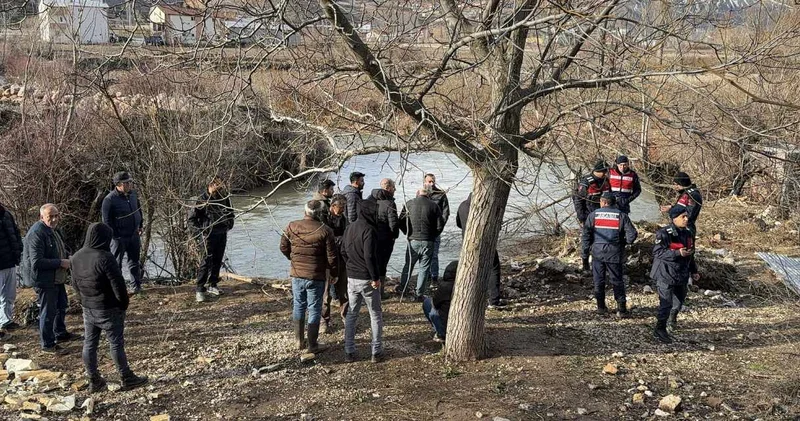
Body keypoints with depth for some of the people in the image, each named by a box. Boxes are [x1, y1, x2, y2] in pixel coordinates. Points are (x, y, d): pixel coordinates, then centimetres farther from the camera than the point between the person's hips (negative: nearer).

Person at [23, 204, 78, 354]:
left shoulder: (52, 229, 5)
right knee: (48, 312, 3)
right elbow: (36, 262, -30)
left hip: (57, 278, 10)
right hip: (45, 281, -10)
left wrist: (67, 256, 1)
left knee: (61, 306, 25)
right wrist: (60, 262, -25)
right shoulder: (37, 234, -25)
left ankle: (60, 334, 44)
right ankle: (48, 344, 17)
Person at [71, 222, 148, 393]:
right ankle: (127, 379, 13)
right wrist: (124, 303, -6)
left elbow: (75, 283, 12)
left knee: (89, 344, 12)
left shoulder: (76, 257, 2)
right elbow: (118, 284, -20)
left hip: (88, 309, 7)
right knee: (116, 344, 3)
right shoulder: (105, 258, -23)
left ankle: (94, 381, 21)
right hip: (108, 310, -7)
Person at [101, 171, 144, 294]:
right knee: (116, 263, 4)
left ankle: (136, 286, 25)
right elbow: (106, 220, -13)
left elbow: (138, 209, 19)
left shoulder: (133, 194, 3)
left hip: (134, 235, 6)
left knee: (134, 261, 14)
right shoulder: (110, 199, -17)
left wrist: (140, 226, 16)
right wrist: (115, 235, -14)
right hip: (119, 237, -6)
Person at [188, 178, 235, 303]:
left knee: (218, 260, 11)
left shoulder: (225, 197, 3)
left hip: (222, 234, 6)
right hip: (209, 235, -6)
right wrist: (199, 233, -12)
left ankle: (212, 285, 23)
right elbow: (192, 219, -6)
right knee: (207, 260, -12)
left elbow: (230, 211, 23)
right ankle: (199, 289, -10)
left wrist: (229, 223, 10)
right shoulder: (203, 200, -13)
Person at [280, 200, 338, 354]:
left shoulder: (291, 227, -4)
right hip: (316, 276, -3)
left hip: (296, 274, 4)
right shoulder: (325, 231, -14)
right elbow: (331, 255, -9)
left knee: (298, 305, 18)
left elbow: (284, 247, 7)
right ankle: (313, 345, 11)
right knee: (314, 309, 6)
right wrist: (334, 273, 5)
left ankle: (299, 340, 27)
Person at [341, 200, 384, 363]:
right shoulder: (369, 230, -18)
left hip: (351, 278, 6)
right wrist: (376, 277, -16)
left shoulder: (349, 228, 6)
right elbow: (370, 256, -23)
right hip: (367, 280, -6)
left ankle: (349, 352, 14)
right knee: (376, 315, 7)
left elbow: (343, 252, 12)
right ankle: (377, 353, 9)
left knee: (351, 315, 13)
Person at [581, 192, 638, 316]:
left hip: (597, 253, 0)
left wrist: (584, 254, 6)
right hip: (615, 253, 0)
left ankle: (601, 306, 17)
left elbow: (586, 236, 0)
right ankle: (621, 308, 5)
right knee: (617, 281, 7)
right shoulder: (621, 215, 0)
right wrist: (624, 242, 14)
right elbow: (632, 234, -6)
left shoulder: (593, 215, 1)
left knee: (599, 280, 12)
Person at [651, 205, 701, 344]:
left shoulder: (687, 233, 8)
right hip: (666, 273, -8)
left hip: (682, 273, 8)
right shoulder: (664, 234, -17)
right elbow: (657, 252, -23)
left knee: (680, 299, 21)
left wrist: (693, 271, 20)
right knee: (666, 302, -10)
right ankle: (660, 329, 0)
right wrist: (677, 253, -29)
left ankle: (672, 318, 48)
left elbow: (690, 254, 20)